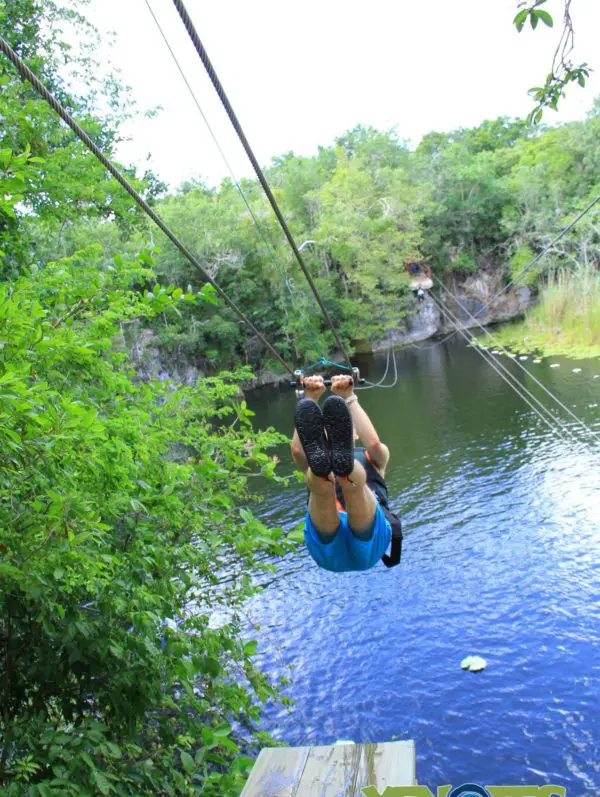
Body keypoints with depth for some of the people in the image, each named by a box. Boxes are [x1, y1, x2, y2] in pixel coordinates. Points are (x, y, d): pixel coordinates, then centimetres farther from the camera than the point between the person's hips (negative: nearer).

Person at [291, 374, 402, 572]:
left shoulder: (373, 459, 31)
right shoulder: (310, 466, 32)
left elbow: (374, 443, 5)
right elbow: (297, 450, 6)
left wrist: (349, 397, 1)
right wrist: (310, 398, 3)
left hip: (368, 538, 0)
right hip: (326, 545, 1)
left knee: (356, 475, -30)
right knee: (319, 479, -28)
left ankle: (343, 459, -63)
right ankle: (319, 460, -62)